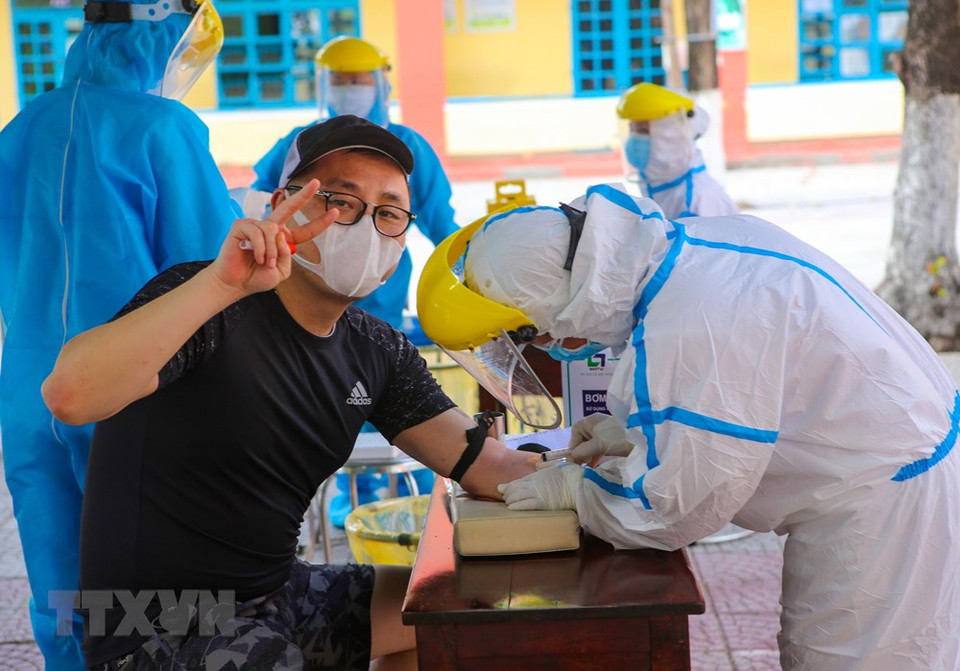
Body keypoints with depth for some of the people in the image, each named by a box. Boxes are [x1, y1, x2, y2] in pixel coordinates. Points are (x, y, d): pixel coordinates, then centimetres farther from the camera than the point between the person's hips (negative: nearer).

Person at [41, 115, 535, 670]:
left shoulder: (381, 353, 5)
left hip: (278, 593, 8)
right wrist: (224, 284, -40)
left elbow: (484, 466, 3)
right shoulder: (210, 309, -17)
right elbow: (69, 397, -34)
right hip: (162, 626, -7)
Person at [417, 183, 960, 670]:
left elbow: (673, 507, -21)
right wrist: (634, 435, 10)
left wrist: (573, 488, -5)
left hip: (876, 502, -10)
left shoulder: (688, 328, -31)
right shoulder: (699, 236, -1)